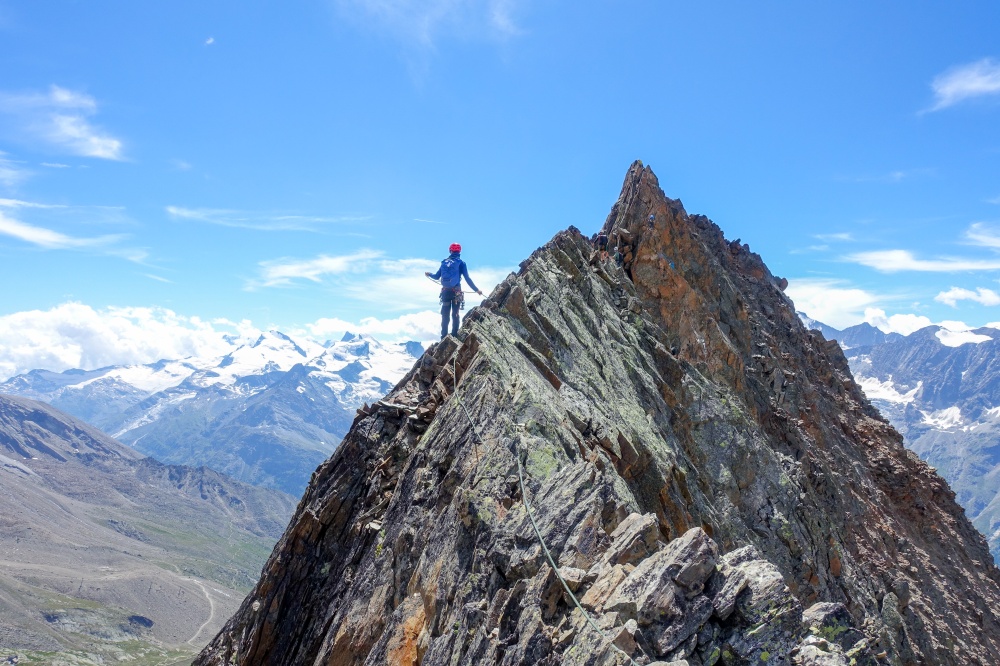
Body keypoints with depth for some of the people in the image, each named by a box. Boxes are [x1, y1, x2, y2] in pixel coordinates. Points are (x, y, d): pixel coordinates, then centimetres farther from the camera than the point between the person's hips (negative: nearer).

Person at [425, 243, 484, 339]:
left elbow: (437, 277, 13)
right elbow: (467, 278, -7)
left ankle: (444, 336, 7)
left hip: (445, 291, 3)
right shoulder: (461, 262, -2)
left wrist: (429, 274, 34)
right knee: (455, 314, 3)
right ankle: (454, 335, -3)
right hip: (456, 291, -3)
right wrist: (476, 290, -3)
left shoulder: (444, 262, 9)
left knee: (445, 314, 9)